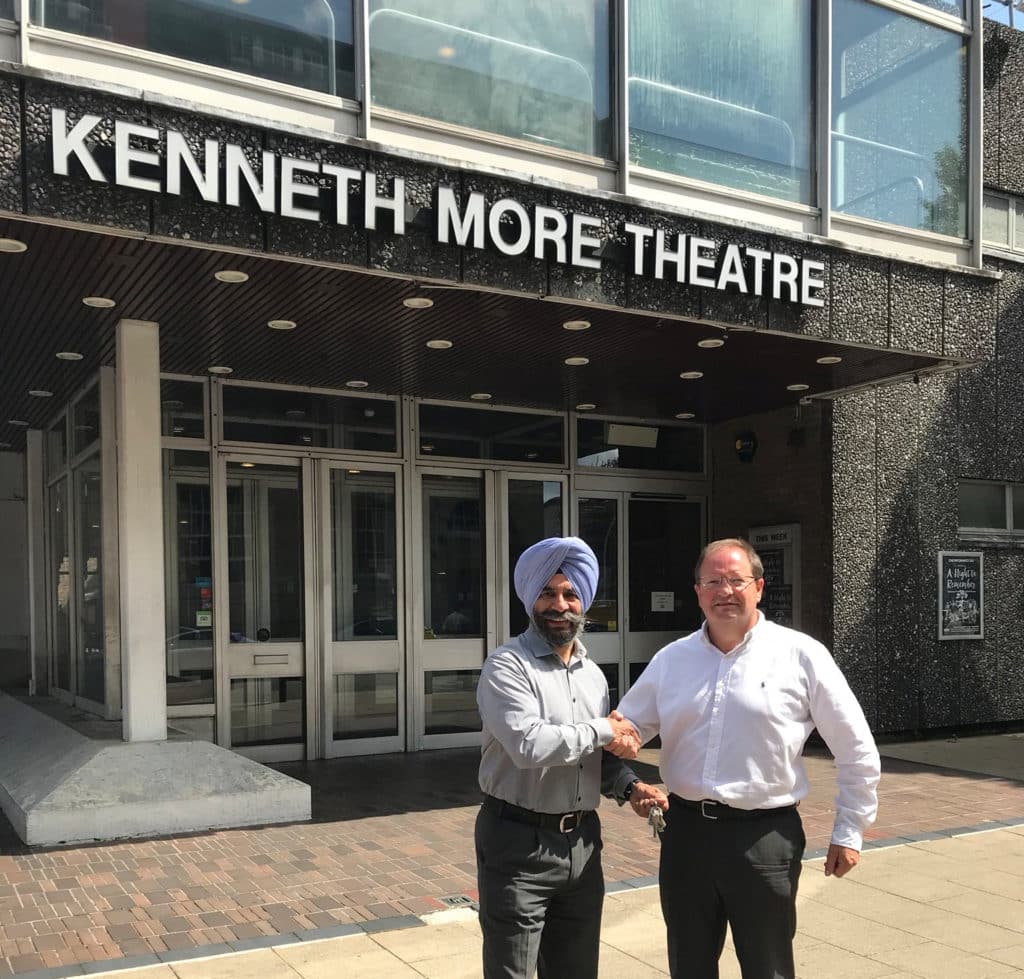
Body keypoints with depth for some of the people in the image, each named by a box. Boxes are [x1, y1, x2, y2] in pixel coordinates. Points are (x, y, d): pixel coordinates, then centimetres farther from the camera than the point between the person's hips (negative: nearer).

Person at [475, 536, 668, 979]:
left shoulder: (593, 673, 10)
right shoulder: (507, 666, -13)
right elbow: (529, 745, -28)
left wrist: (629, 787, -2)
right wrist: (603, 731, -15)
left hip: (582, 843, 7)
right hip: (519, 845, -7)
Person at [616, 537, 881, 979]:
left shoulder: (801, 655, -6)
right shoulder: (671, 659, 5)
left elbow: (857, 751, 1)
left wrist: (849, 832, 2)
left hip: (764, 836, -3)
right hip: (685, 831, 4)